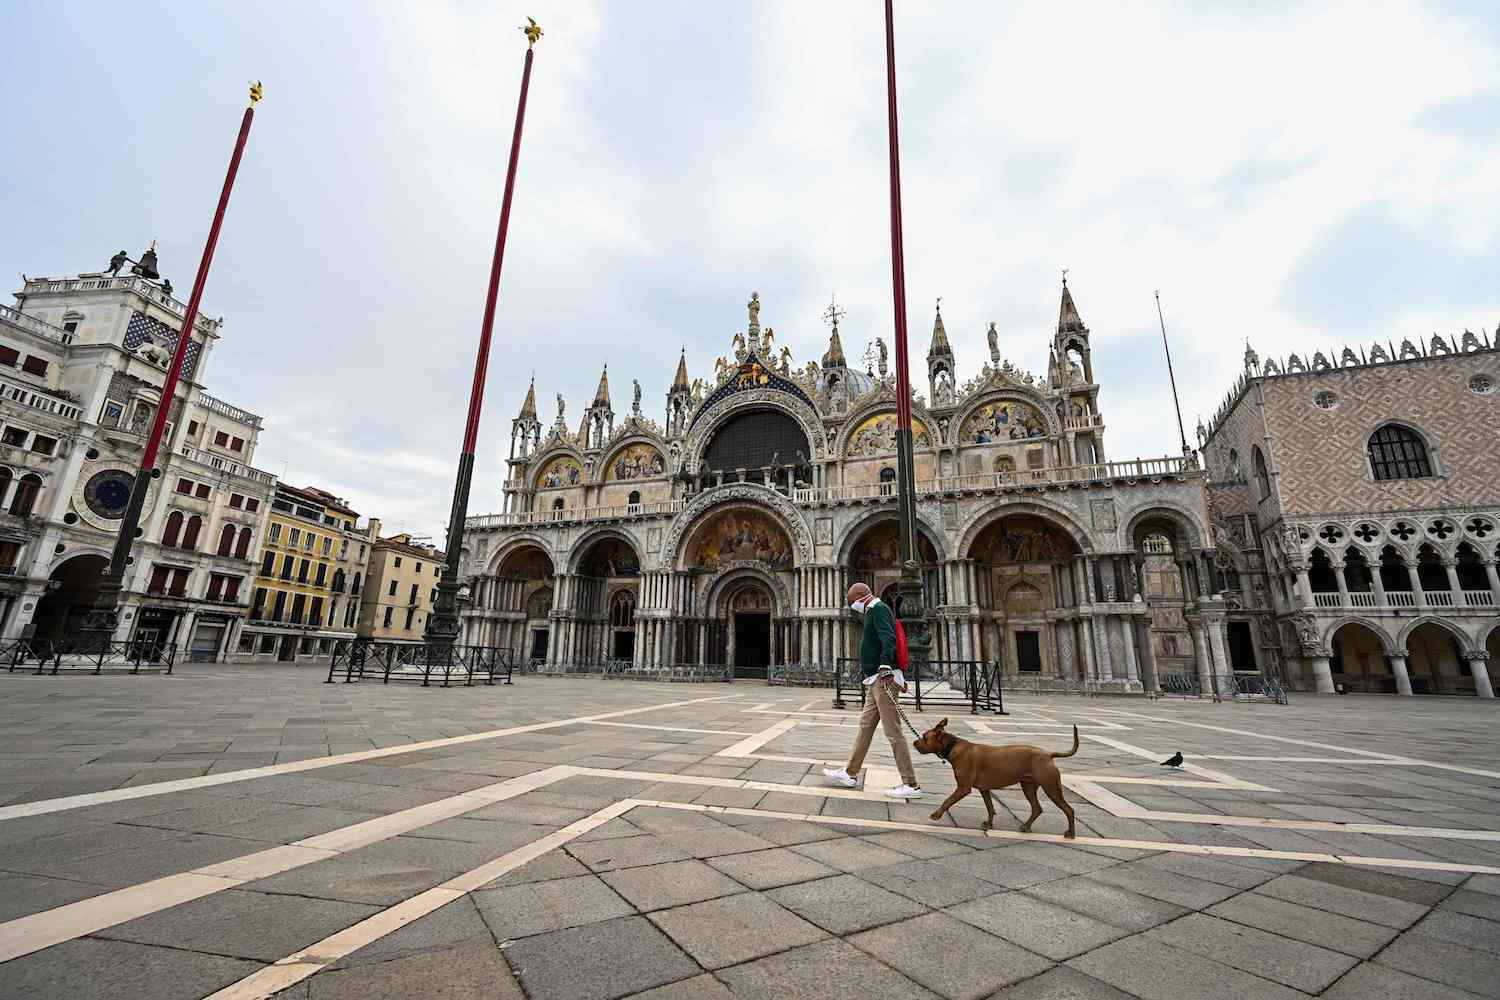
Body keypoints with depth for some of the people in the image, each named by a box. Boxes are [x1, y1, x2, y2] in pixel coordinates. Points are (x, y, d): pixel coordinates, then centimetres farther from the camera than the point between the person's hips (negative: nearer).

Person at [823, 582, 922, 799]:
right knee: (865, 725, 14)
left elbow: (888, 638, -25)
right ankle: (850, 774, 23)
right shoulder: (874, 612, 21)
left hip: (883, 678, -11)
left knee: (893, 731, -6)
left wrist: (885, 665, -39)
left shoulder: (878, 609, -9)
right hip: (876, 680, 11)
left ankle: (911, 785, 2)